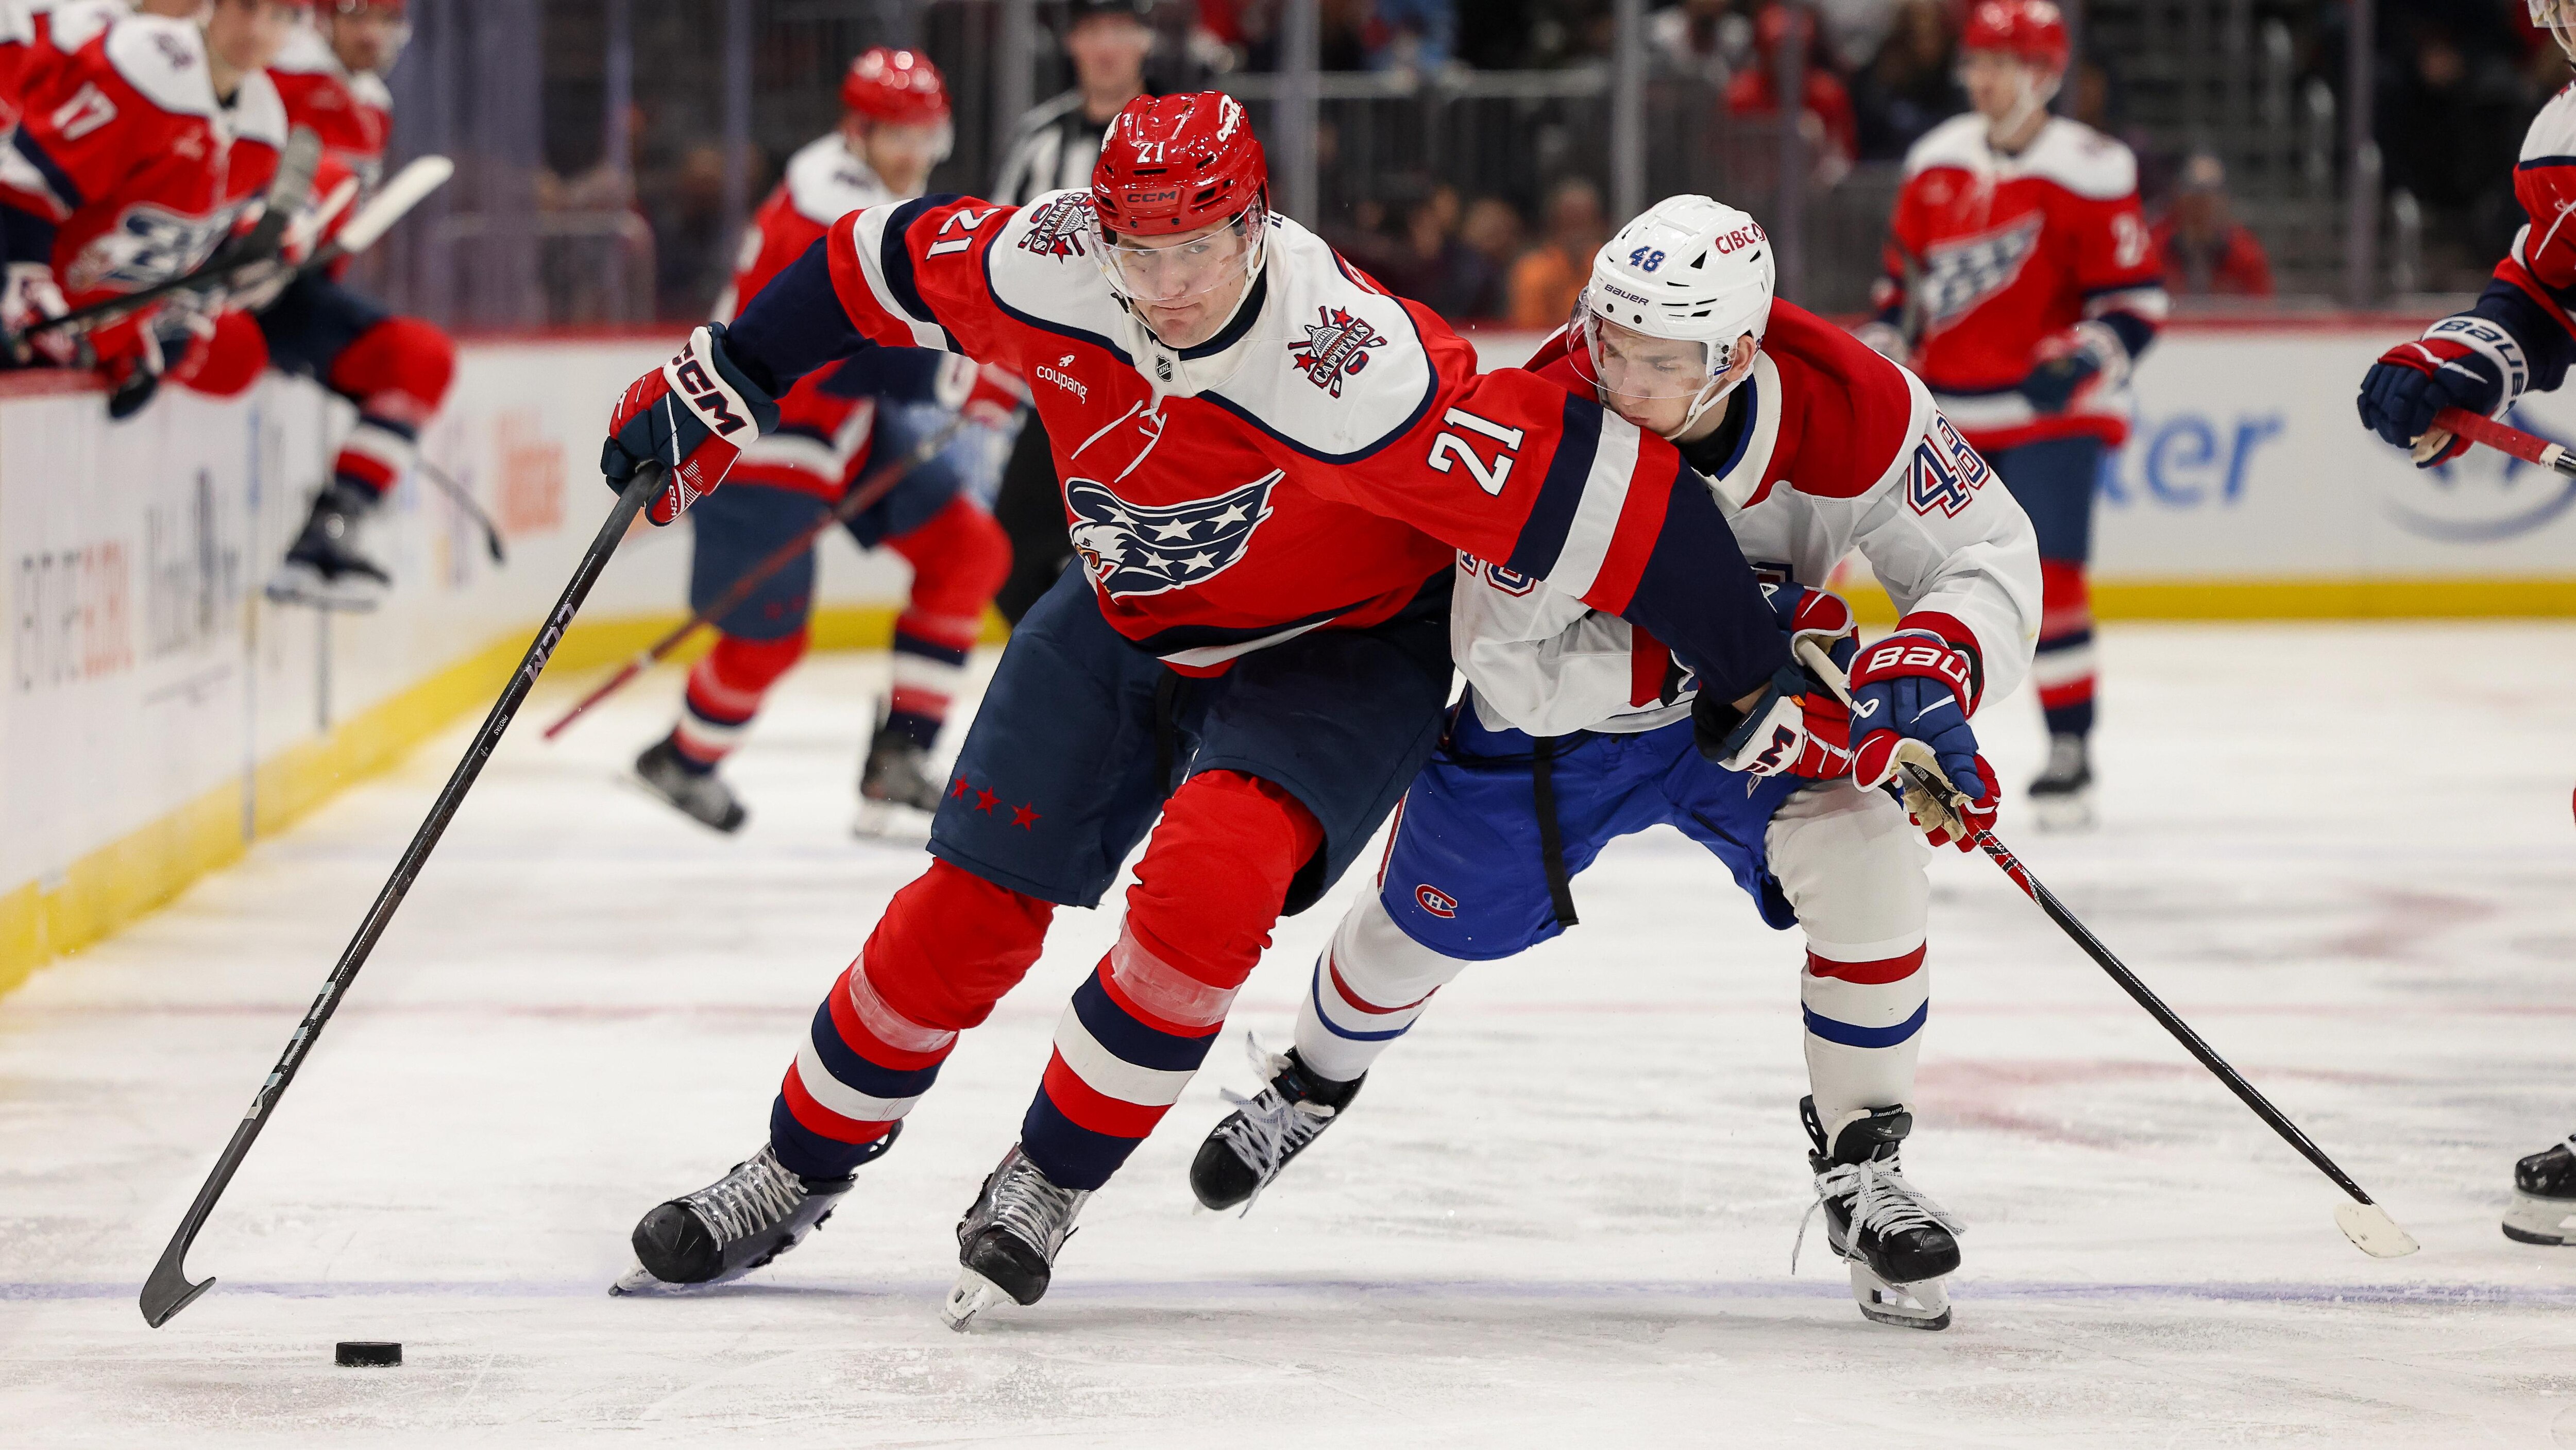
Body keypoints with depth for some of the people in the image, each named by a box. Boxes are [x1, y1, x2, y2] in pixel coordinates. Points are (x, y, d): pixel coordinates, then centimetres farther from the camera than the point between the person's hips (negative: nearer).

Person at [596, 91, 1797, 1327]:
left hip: (1337, 651, -4)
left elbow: (1572, 487, -37)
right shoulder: (1047, 268, -24)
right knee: (968, 904, 2)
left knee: (1206, 878, -28)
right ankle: (795, 1175, 23)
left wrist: (1747, 668, -31)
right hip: (1129, 616, 4)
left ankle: (1047, 1183, -8)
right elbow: (890, 265, -3)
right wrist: (722, 385, 6)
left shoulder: (1342, 368, -39)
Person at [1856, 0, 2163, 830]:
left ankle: (2070, 754, -4)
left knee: (2047, 582, -13)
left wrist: (2083, 362, -24)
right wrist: (1880, 359, 11)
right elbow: (1904, 279, 20)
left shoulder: (2087, 171, -10)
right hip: (1949, 414, 6)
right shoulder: (1937, 162, 8)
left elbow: (2137, 295, -10)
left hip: (2048, 413, -6)